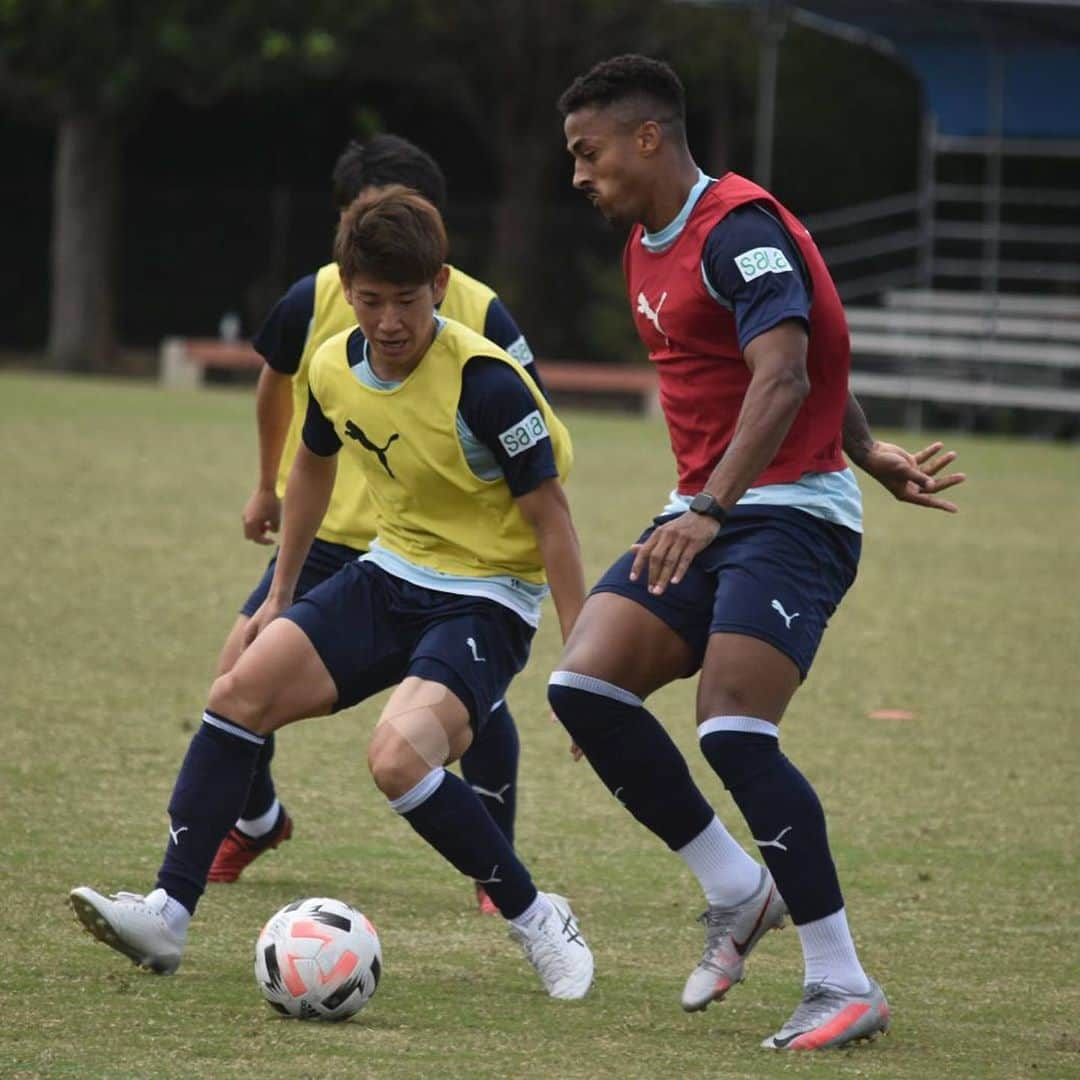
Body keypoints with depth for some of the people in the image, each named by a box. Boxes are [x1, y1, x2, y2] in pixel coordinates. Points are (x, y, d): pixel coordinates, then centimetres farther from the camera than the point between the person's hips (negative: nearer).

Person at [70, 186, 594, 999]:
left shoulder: (484, 382, -23)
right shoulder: (335, 368, -2)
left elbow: (549, 516, -16)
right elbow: (315, 465, 20)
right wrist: (281, 593, 26)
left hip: (487, 599, -7)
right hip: (390, 573, 7)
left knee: (398, 756, -29)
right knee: (241, 690, -9)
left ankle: (540, 923, -9)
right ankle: (170, 914, -5)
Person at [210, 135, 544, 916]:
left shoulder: (480, 315, -16)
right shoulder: (312, 301, -11)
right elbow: (276, 384, 13)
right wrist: (269, 486, 24)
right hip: (328, 535, 2)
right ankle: (255, 822, 22)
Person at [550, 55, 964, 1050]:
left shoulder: (741, 230, -15)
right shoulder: (648, 248, 16)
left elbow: (784, 378, -29)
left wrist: (712, 509, -39)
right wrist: (867, 452, 27)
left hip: (790, 511, -9)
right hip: (704, 518, 9)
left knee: (733, 734, -20)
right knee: (583, 684, -7)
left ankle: (845, 988, -13)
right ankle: (738, 892, 5)